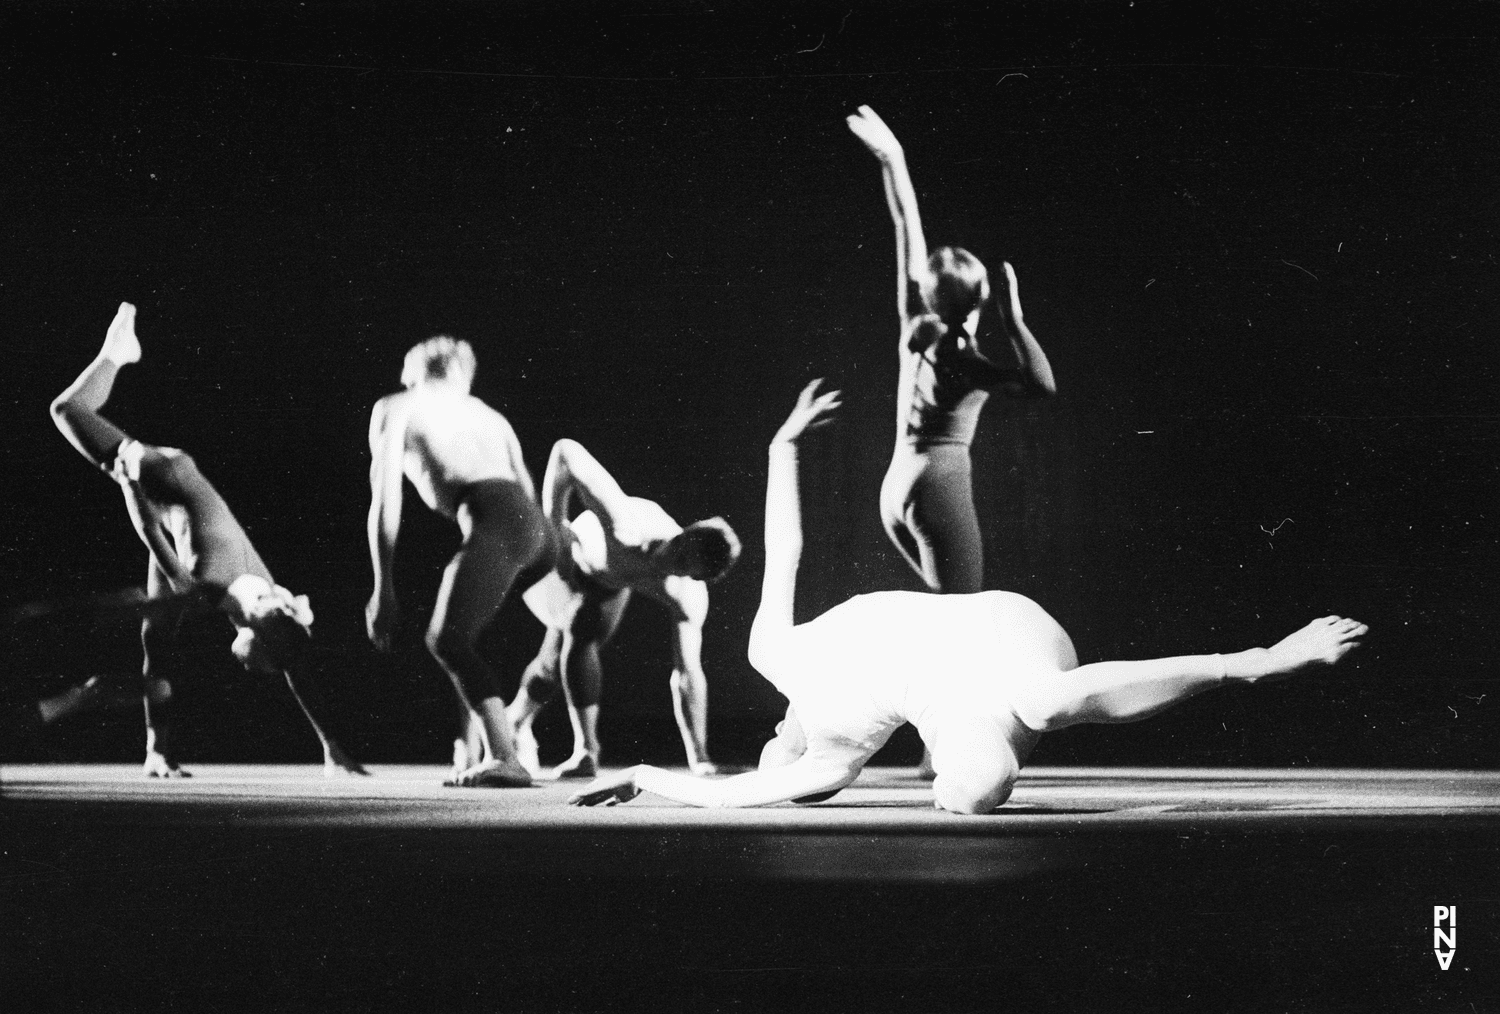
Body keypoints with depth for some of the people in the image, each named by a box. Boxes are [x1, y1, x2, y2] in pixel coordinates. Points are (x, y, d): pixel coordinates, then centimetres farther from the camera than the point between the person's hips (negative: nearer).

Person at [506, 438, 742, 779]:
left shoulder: (689, 597, -35)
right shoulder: (625, 528, -49)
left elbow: (687, 674, -32)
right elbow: (566, 449, -45)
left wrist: (699, 760, -36)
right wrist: (553, 523, -37)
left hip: (611, 584, 4)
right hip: (566, 558, -4)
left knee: (556, 658, 14)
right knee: (582, 628, -30)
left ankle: (516, 720, 45)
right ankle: (586, 751, -19)